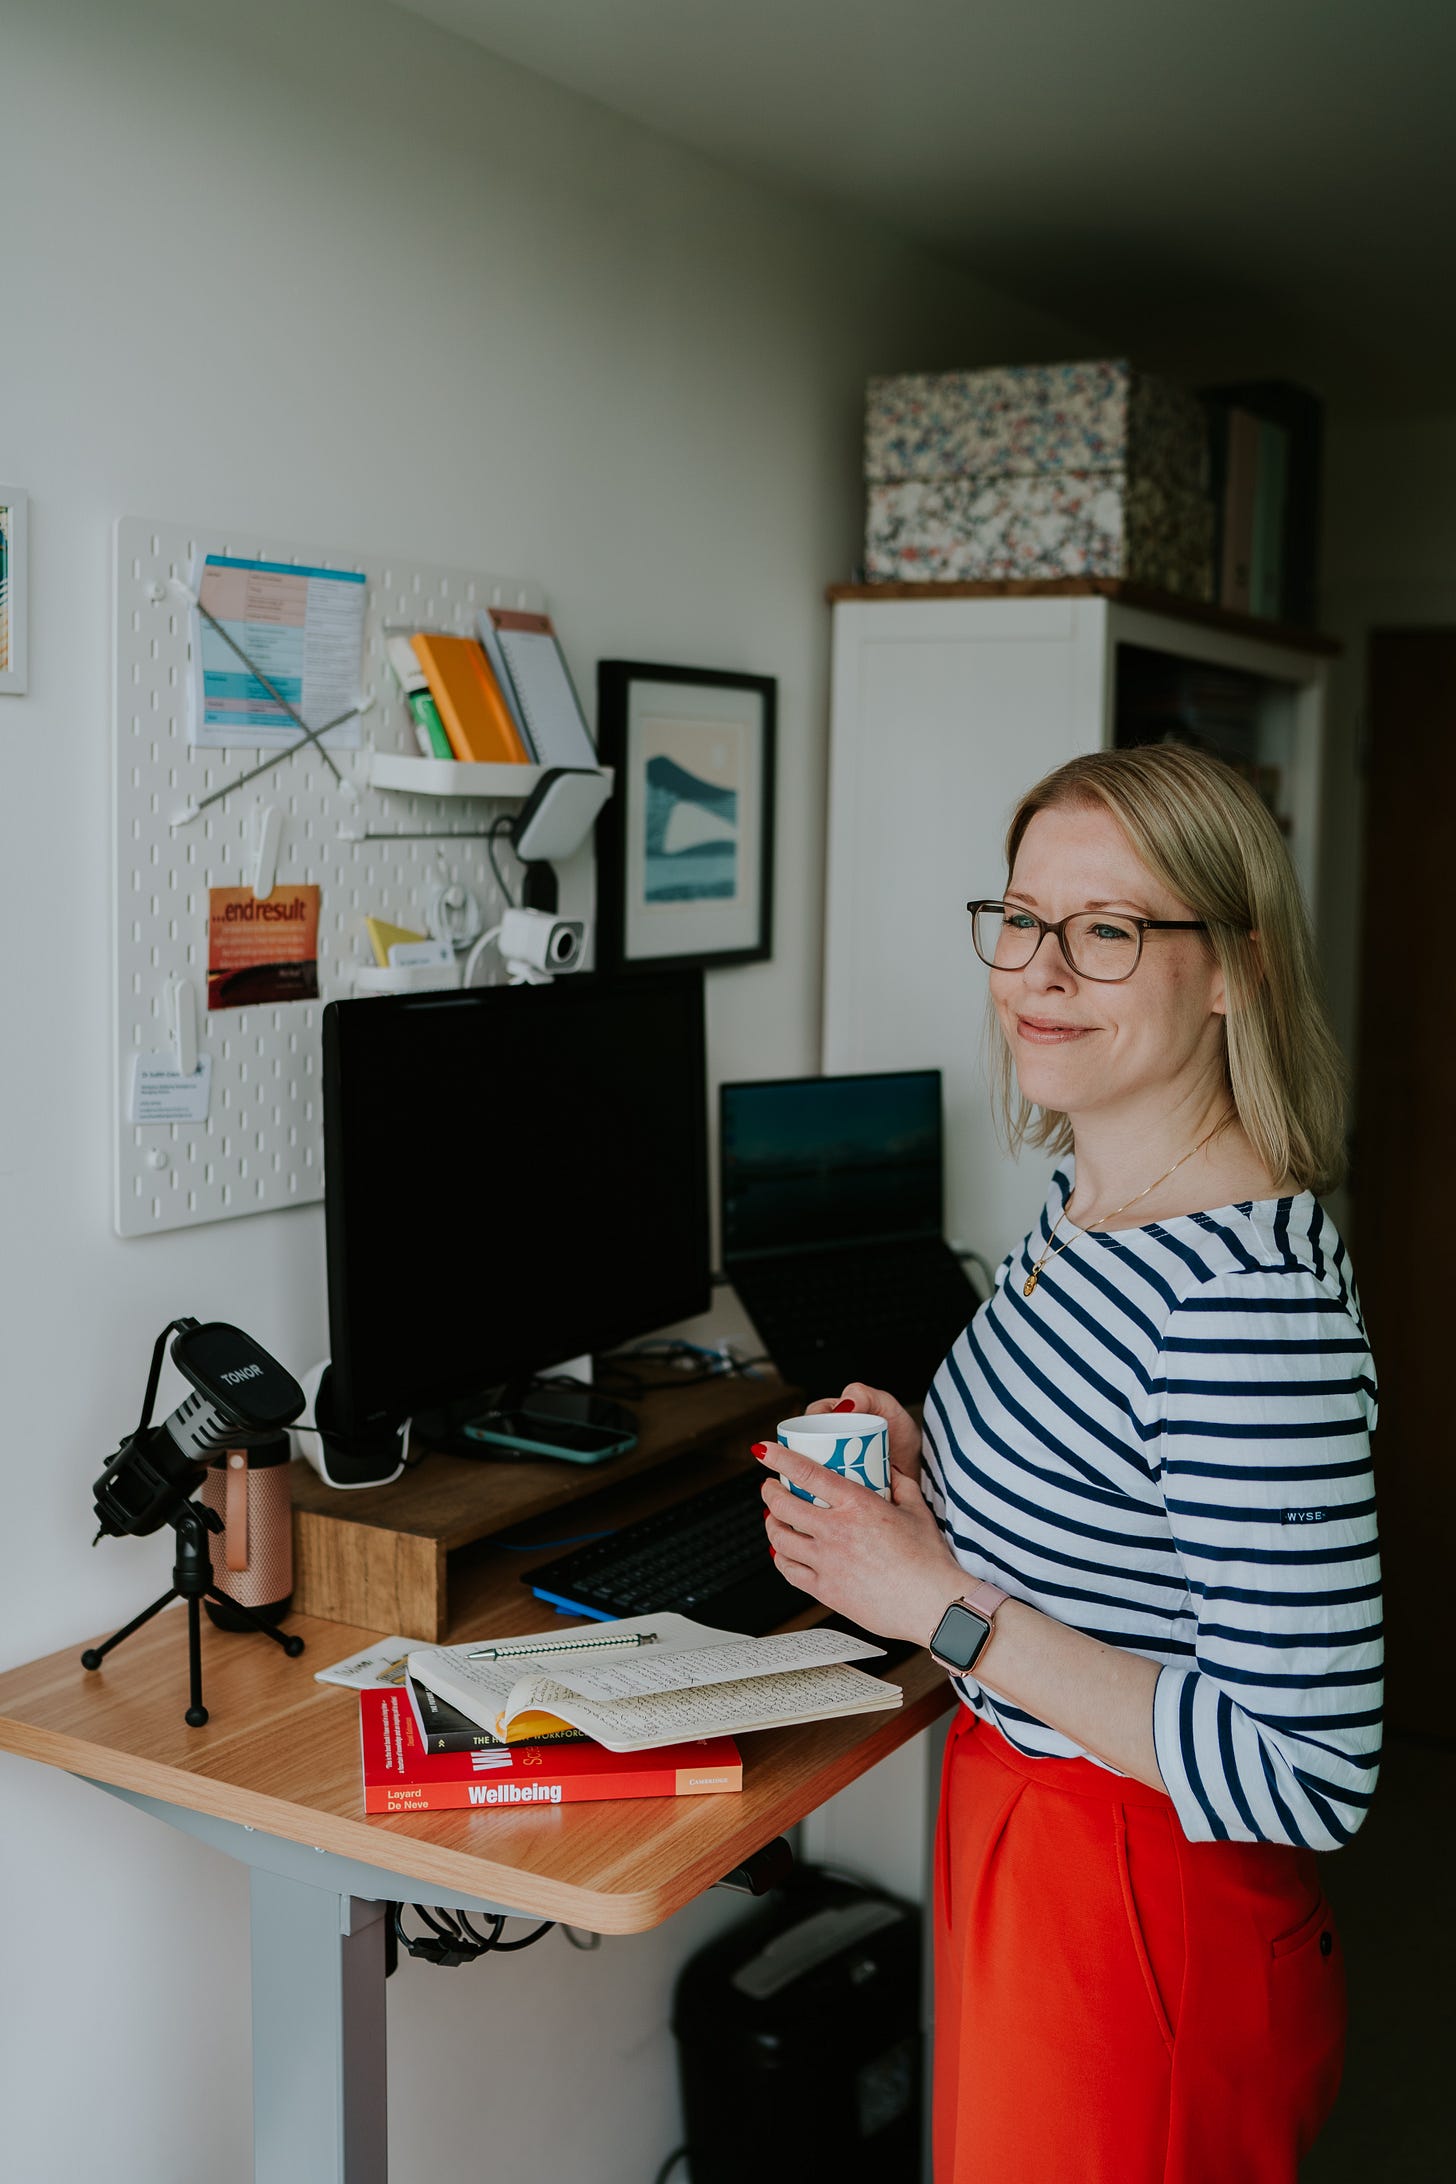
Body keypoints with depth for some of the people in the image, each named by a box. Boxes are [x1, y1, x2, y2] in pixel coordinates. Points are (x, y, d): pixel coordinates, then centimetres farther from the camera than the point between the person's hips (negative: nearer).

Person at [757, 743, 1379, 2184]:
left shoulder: (1254, 1299, -30)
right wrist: (924, 1470, -2)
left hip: (1146, 1925, -9)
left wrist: (951, 1606, -26)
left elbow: (1304, 1774, -30)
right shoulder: (1088, 1197, 0)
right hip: (1017, 1842, 9)